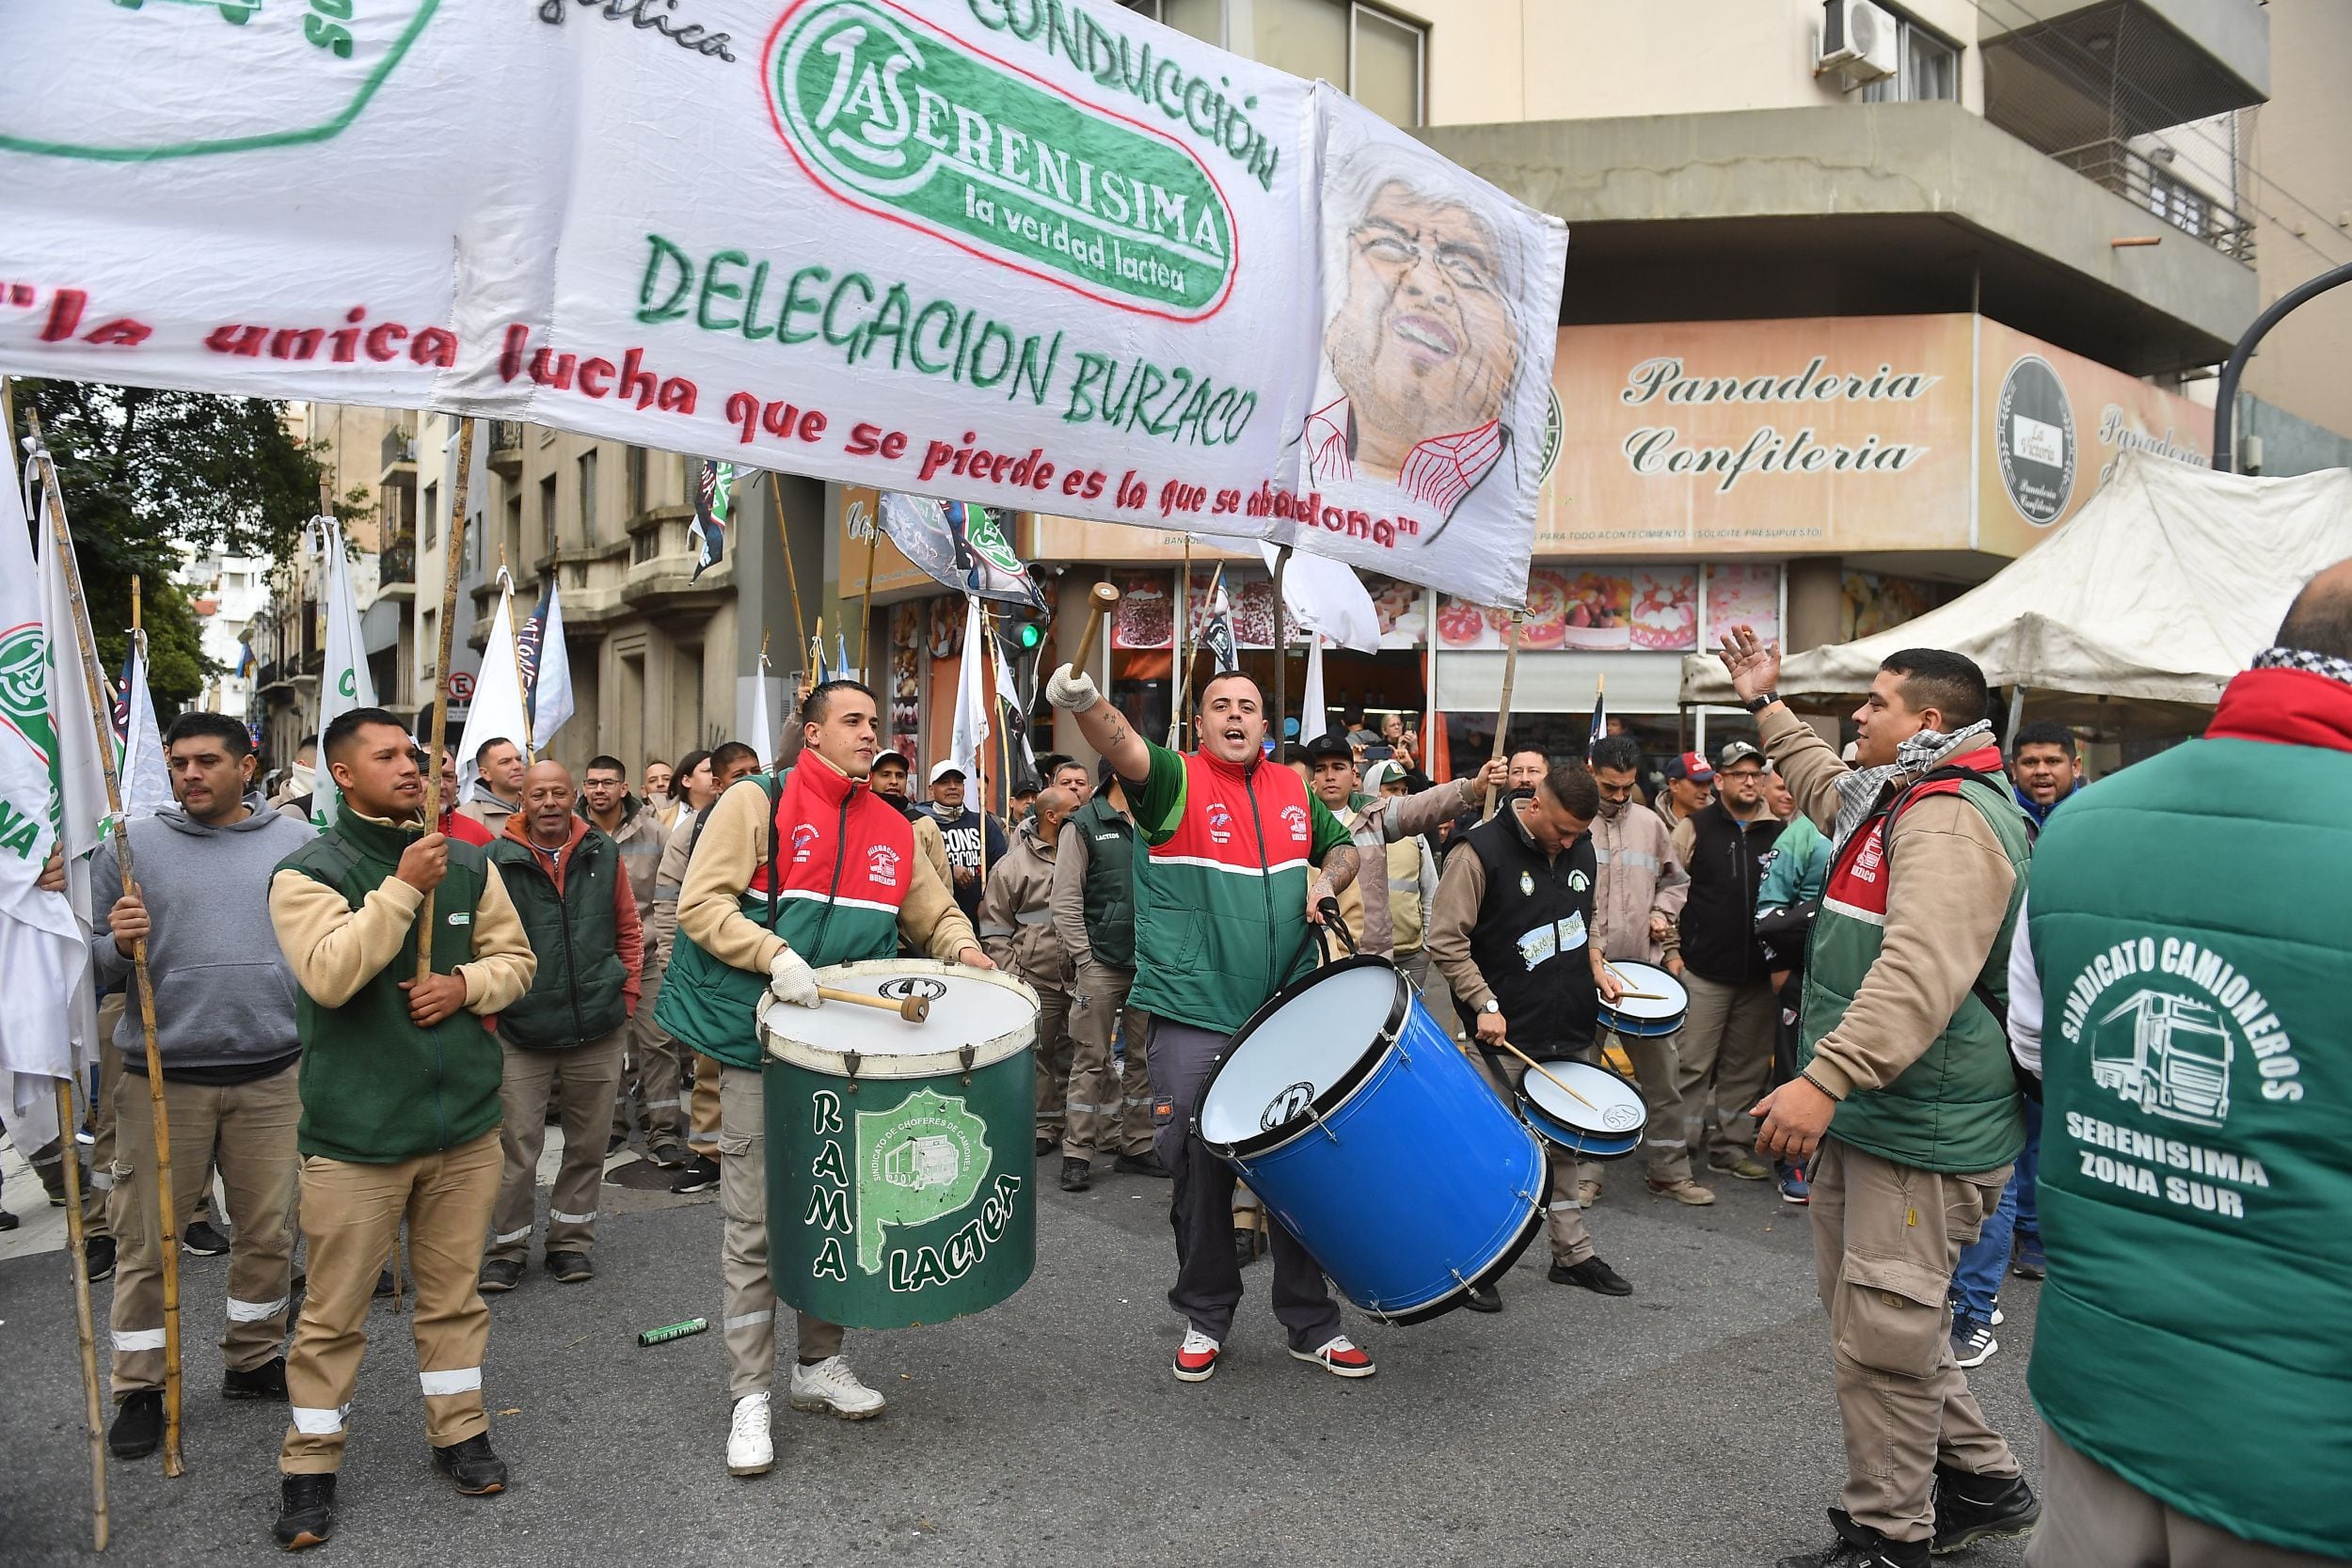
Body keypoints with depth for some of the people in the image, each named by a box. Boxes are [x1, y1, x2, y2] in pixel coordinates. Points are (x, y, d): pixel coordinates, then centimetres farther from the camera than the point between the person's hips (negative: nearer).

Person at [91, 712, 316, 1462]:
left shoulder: (300, 844, 4)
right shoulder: (131, 846, 1)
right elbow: (92, 967, 4)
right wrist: (117, 944, -18)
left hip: (274, 1074, 1)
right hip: (161, 1077, -1)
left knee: (269, 1231, 12)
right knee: (148, 1238, 6)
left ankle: (254, 1360, 30)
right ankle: (139, 1389, 22)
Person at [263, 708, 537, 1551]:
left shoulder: (468, 864, 6)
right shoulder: (308, 871, -7)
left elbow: (516, 958, 12)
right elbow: (329, 975, -22)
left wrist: (466, 984, -8)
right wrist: (403, 887, -24)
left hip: (465, 1119, 4)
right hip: (355, 1132, -4)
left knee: (454, 1294, 15)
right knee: (333, 1313, 8)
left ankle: (459, 1431, 31)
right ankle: (309, 1466, 24)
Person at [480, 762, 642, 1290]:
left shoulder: (603, 853, 4)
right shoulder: (498, 860, -4)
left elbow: (628, 930, 12)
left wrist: (625, 998, 6)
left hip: (598, 1028, 2)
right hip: (521, 1031, -2)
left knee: (588, 1144, 12)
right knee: (516, 1146, 3)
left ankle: (570, 1241, 27)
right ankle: (507, 1247, 21)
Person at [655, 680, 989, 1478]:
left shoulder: (892, 828, 11)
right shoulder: (757, 803, -5)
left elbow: (936, 913, 18)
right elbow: (700, 904, -11)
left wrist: (963, 949, -5)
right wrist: (775, 956, -25)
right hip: (763, 1048, -5)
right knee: (756, 1224, 1)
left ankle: (820, 1365, 30)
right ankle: (750, 1396, 12)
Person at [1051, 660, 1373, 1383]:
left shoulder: (1294, 791, 11)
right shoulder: (1177, 781, -3)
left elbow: (1343, 847, 27)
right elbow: (1126, 750, -25)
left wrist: (1327, 882, 4)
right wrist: (1084, 703, -45)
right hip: (1194, 1022, -4)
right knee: (1202, 1173, 5)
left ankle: (1312, 1324, 24)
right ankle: (1205, 1318, 25)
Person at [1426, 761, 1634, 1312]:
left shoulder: (1581, 848, 6)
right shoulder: (1482, 851, -16)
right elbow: (1446, 941, -14)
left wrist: (1595, 966, 9)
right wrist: (1485, 1003, -18)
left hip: (1571, 1028, 6)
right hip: (1507, 1036, -6)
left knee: (1563, 1144, 16)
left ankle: (1573, 1253, 28)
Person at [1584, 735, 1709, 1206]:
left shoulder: (1649, 823, 9)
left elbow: (1675, 881, 22)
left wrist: (1661, 913, 4)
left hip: (1645, 967, 4)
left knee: (1663, 1073, 9)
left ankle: (1669, 1171, 23)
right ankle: (1583, 1173, 16)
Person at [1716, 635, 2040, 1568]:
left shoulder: (1951, 819, -19)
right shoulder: (1896, 799, 14)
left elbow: (1921, 972, -32)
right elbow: (1826, 788, 39)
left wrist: (1824, 1079, -38)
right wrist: (1766, 704, 41)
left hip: (1921, 1135, -11)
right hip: (1864, 1115, 11)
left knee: (1881, 1336, -2)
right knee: (1865, 1313, 19)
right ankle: (1980, 1483, 35)